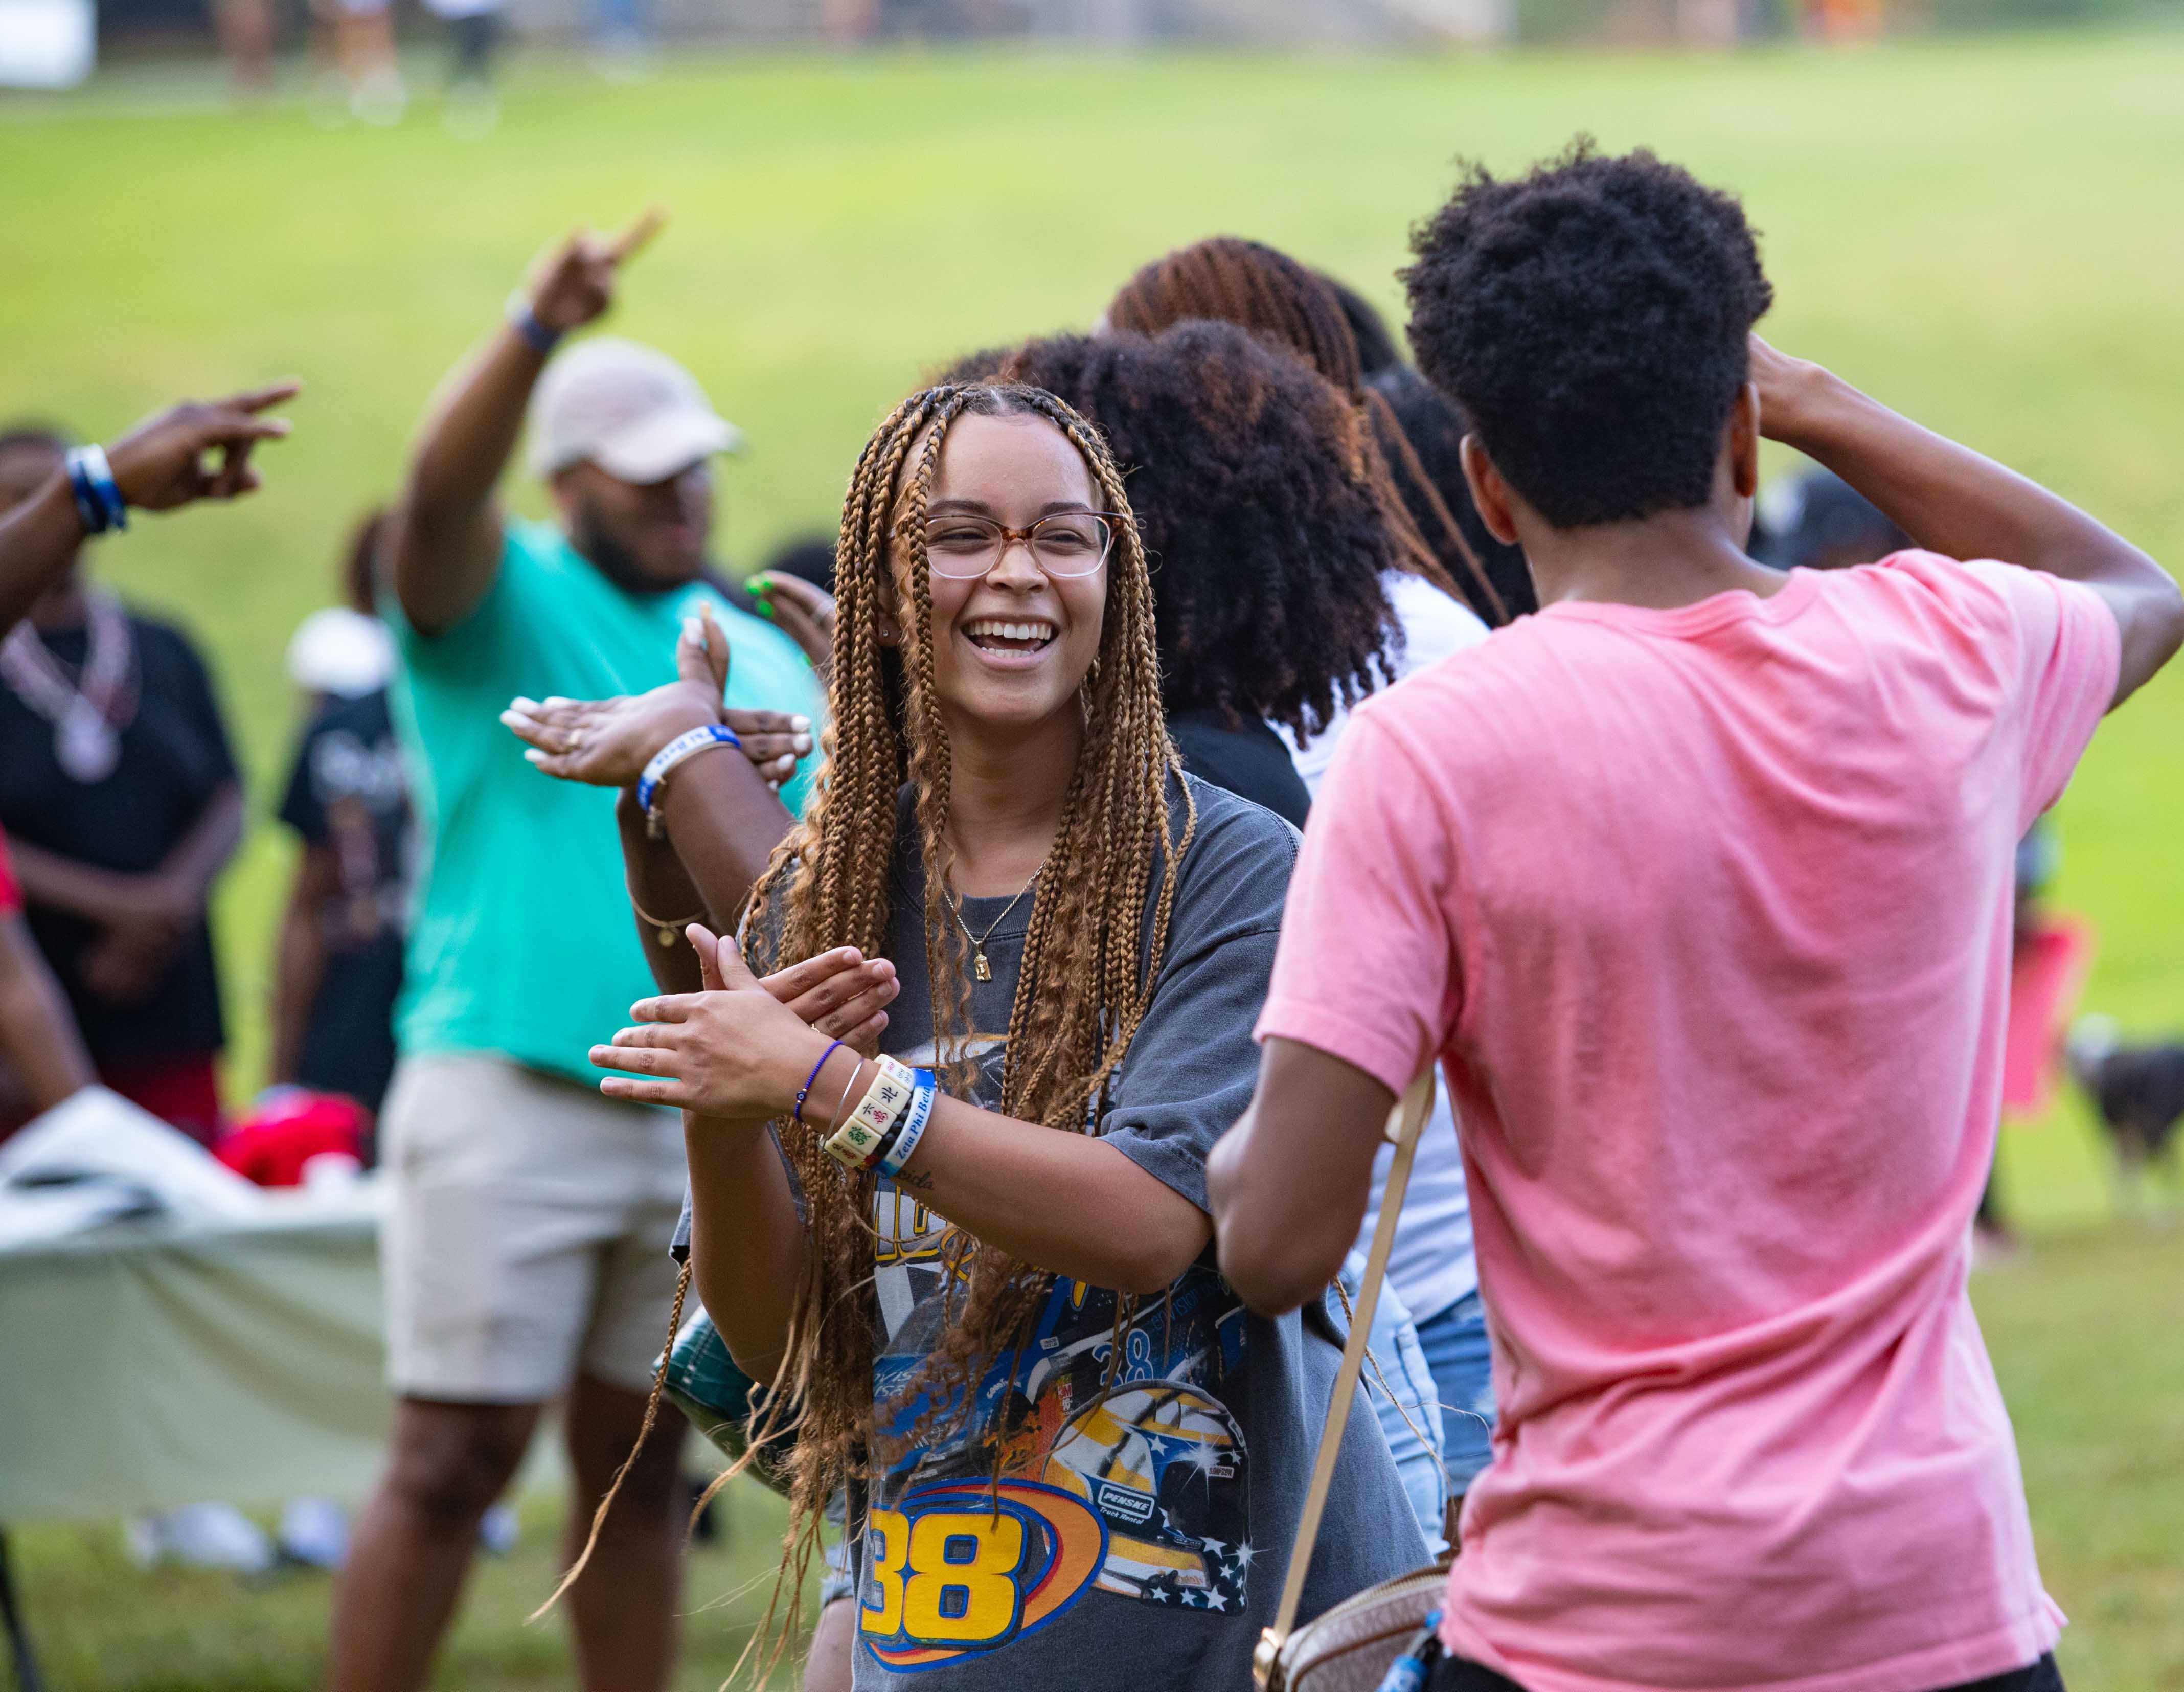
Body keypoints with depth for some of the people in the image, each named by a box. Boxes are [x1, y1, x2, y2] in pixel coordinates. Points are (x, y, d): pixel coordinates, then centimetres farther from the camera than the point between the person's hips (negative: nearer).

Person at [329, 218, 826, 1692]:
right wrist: (539, 330, -39)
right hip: (508, 1087, -5)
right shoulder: (504, 601, -2)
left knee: (642, 1461, 10)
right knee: (456, 1460, -8)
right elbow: (440, 494, -24)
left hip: (705, 1113, 5)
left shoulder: (762, 656, 15)